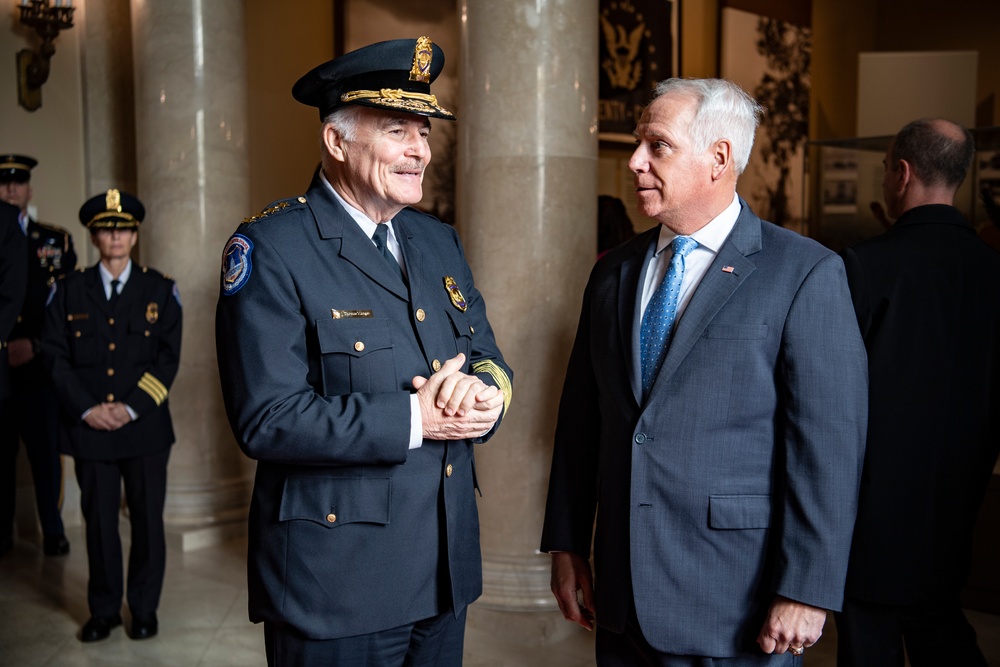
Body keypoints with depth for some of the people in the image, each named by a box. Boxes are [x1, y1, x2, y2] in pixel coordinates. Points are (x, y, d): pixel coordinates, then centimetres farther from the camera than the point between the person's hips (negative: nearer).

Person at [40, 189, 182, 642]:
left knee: (147, 521, 5)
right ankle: (103, 611, 23)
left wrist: (132, 408, -11)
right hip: (90, 430, 1)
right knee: (99, 523, 8)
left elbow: (168, 359, -1)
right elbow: (55, 357, 3)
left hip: (145, 430, -1)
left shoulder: (160, 290, 4)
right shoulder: (68, 291, 7)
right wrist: (88, 409, -9)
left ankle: (144, 609, 21)